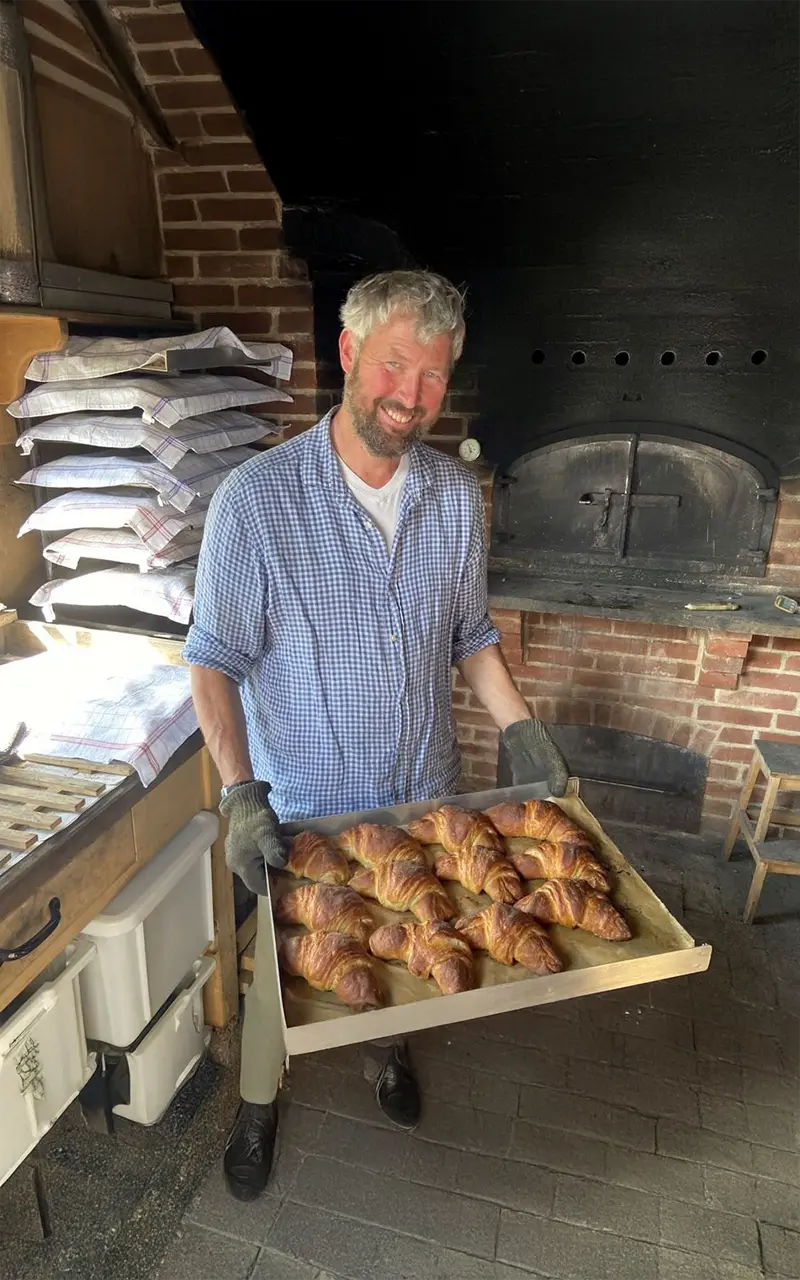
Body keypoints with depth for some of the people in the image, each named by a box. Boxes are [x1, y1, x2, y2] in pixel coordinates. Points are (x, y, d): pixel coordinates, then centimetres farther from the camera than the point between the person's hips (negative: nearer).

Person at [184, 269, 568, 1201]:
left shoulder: (457, 495, -7)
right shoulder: (257, 498, -21)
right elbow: (215, 659, -16)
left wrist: (518, 727, -3)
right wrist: (240, 792, -24)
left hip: (424, 791, 4)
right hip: (302, 804, -3)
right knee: (283, 968, 18)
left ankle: (390, 1049, 59)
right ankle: (257, 1105, 49)